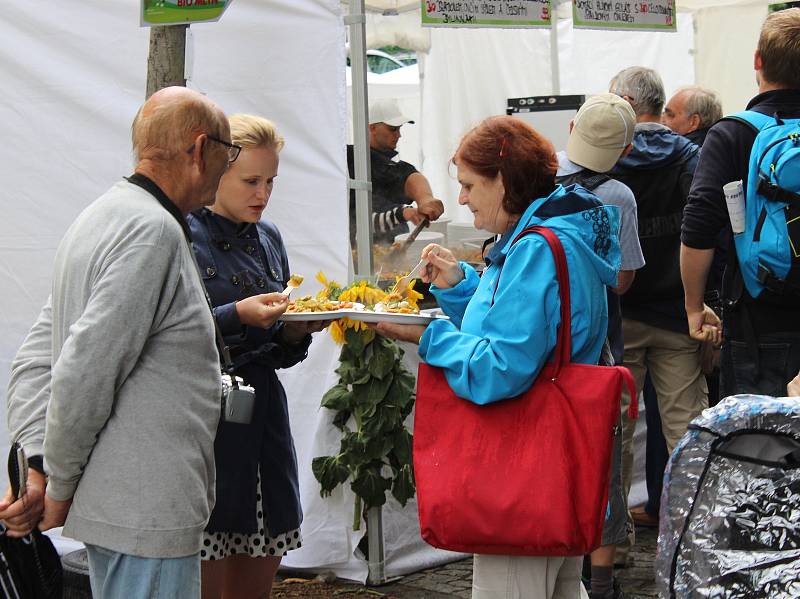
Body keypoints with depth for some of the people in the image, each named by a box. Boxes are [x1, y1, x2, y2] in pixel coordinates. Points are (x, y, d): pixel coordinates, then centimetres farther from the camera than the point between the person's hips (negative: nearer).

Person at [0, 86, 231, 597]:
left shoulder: (102, 218, 13)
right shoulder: (154, 232, -18)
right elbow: (85, 372, -23)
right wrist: (60, 488, -11)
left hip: (113, 502, 10)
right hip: (146, 514, -10)